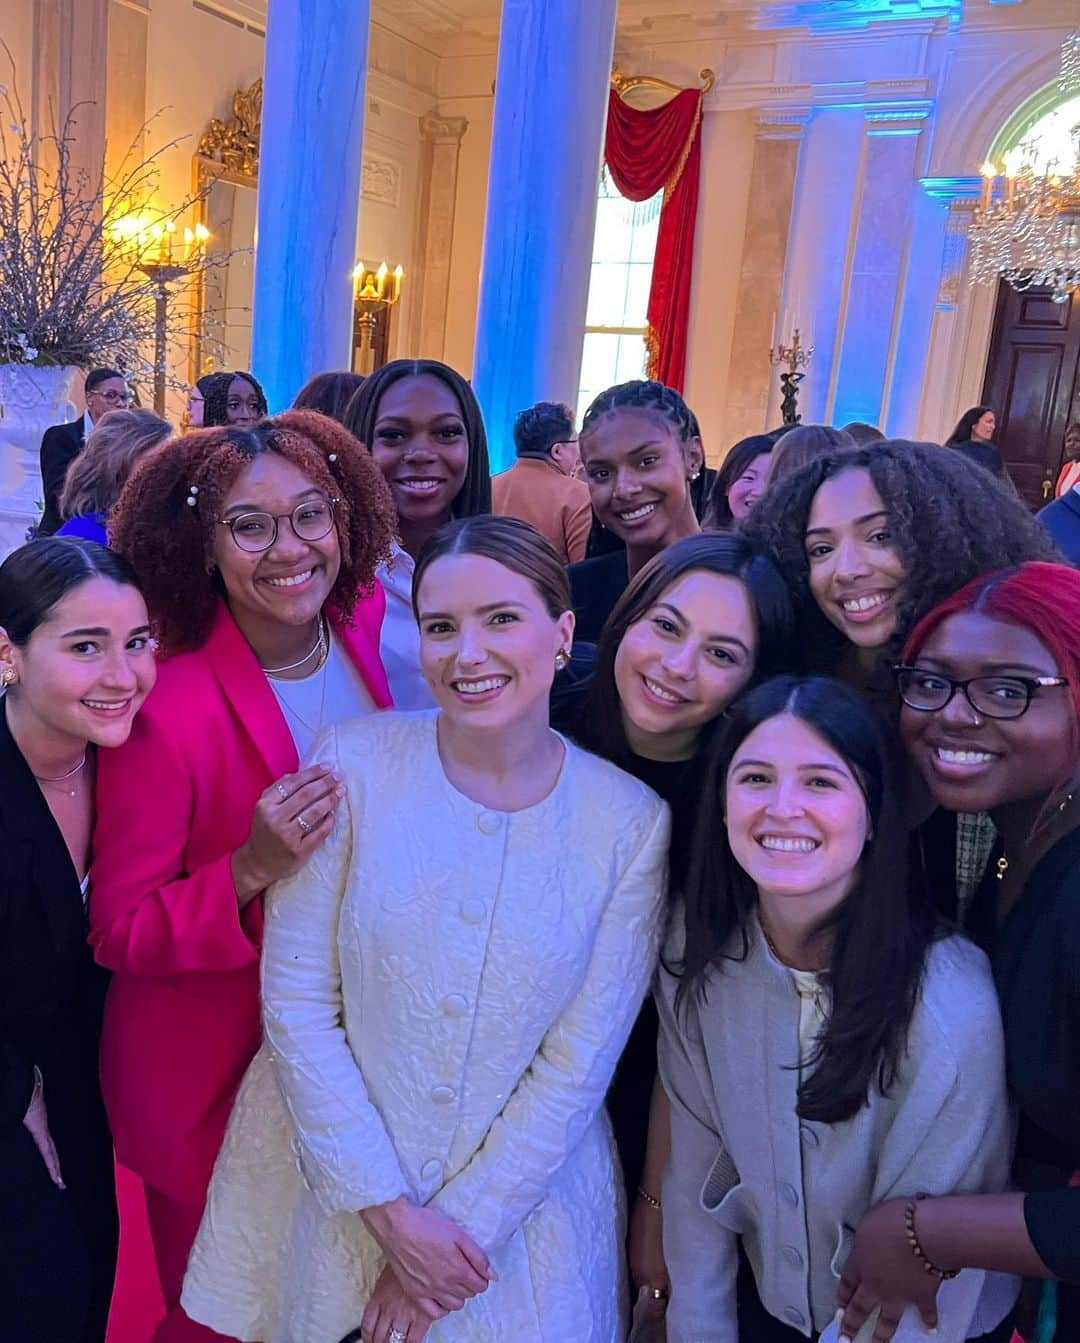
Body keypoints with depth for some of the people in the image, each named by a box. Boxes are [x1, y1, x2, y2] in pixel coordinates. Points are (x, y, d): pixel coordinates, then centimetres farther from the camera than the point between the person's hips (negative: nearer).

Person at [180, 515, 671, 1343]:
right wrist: (390, 1212, -11)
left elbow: (579, 1064, -9)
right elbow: (296, 1003, -11)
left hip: (522, 1186, 0)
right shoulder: (353, 764, -13)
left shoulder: (631, 822, -12)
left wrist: (462, 1224, -9)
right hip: (334, 1180, 1)